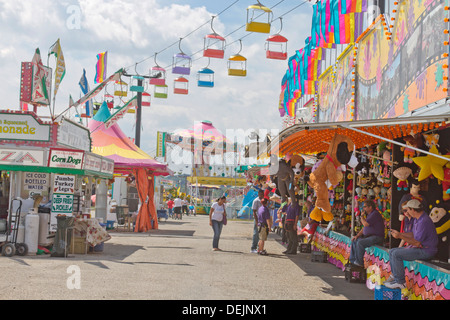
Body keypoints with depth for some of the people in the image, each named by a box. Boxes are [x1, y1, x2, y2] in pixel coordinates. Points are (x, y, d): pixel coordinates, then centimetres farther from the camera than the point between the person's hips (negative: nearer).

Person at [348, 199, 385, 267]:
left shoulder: (375, 214, -15)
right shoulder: (369, 214, 17)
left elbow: (365, 224, -24)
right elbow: (364, 228, 21)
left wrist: (362, 216, -6)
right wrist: (357, 235, 8)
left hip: (377, 237, -11)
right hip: (369, 236, 11)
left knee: (360, 243, -26)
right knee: (354, 241, 5)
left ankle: (360, 263, -16)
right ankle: (352, 261, 4)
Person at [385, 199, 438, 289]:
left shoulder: (424, 222, -24)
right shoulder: (417, 219, 10)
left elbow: (417, 243, -24)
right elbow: (413, 234, 22)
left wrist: (400, 236, -18)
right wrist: (399, 233, 17)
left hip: (425, 251, -11)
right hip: (419, 248, 11)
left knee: (396, 254, -20)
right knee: (392, 251, 9)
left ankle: (400, 282, -13)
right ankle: (394, 276, 13)